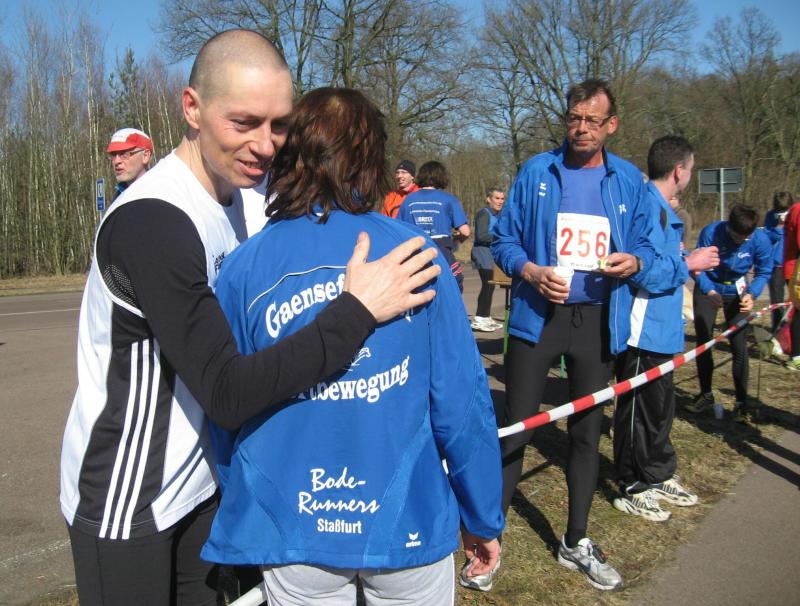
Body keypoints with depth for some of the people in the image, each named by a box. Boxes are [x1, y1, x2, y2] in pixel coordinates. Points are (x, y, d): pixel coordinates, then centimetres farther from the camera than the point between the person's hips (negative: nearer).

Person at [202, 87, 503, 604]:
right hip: (409, 521, 0)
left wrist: (244, 518, 16)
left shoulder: (244, 267, -8)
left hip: (293, 528, 1)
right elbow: (462, 398, -10)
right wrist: (483, 518, 5)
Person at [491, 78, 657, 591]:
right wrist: (529, 271, -18)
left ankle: (577, 543, 29)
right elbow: (504, 240, 2)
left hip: (599, 321, 3)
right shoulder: (536, 172, 0)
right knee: (515, 430, -1)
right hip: (537, 316, -2)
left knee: (587, 433, 13)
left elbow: (646, 244, 12)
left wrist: (635, 261, -11)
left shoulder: (629, 180, 6)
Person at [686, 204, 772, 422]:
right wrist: (709, 291, -34)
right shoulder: (710, 233, -25)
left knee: (739, 347, -6)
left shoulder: (760, 240, -21)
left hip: (737, 293, 0)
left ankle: (741, 402, 3)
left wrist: (752, 294, -25)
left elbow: (763, 272, -8)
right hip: (708, 290, 0)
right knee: (703, 342, 2)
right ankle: (706, 395, 18)